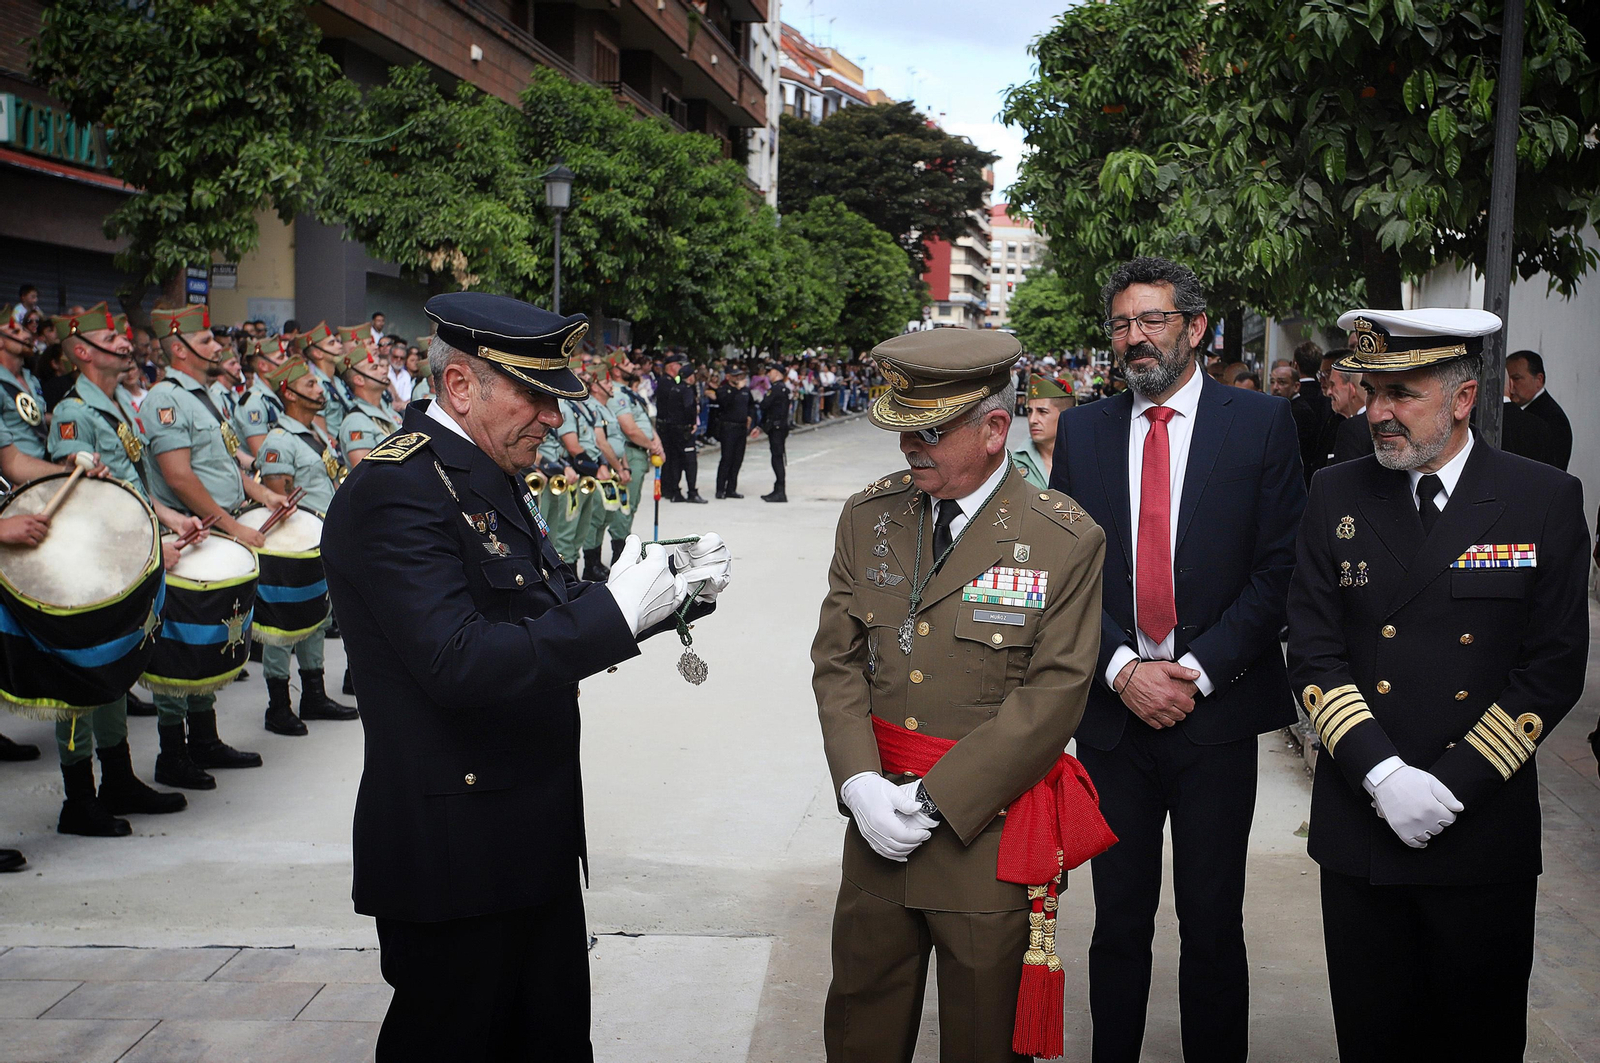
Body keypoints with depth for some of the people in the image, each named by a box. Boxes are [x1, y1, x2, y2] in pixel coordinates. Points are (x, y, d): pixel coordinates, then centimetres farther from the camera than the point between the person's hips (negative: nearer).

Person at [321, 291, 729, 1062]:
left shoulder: (491, 477, 11)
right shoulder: (395, 491, -20)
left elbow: (550, 617, 16)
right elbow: (458, 663, -29)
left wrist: (671, 588, 2)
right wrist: (615, 611, -27)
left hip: (535, 840, 9)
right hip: (455, 852, -9)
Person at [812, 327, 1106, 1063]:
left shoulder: (1066, 541, -9)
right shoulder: (868, 517, 4)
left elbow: (1053, 695, -13)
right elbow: (836, 659, 4)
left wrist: (936, 800, -16)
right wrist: (861, 784, -10)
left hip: (988, 830, -3)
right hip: (876, 818, 4)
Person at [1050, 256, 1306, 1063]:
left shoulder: (1261, 424, -1)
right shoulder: (1082, 431, 7)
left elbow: (1279, 568, -5)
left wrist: (1199, 671, -12)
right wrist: (1122, 669, -9)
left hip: (1216, 711, -2)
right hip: (1113, 710, 2)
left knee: (1213, 923, 8)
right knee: (1119, 921, 11)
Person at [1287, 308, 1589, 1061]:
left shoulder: (1547, 501, -3)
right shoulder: (1336, 497, 2)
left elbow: (1554, 667, -6)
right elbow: (1314, 654, -1)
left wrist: (1452, 783, -12)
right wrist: (1382, 774, -14)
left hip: (1485, 830, -1)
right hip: (1359, 826, 2)